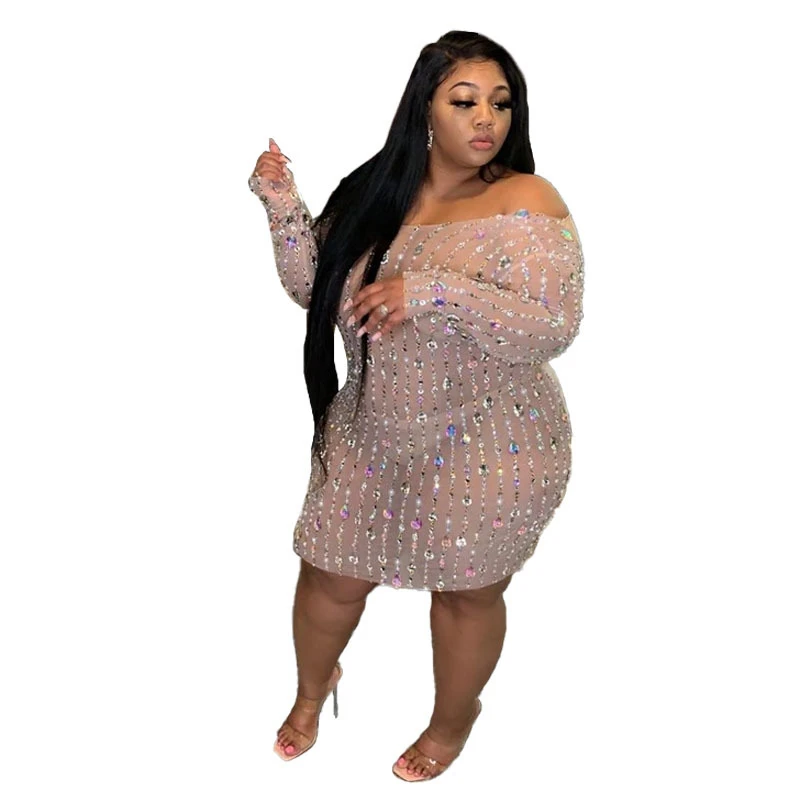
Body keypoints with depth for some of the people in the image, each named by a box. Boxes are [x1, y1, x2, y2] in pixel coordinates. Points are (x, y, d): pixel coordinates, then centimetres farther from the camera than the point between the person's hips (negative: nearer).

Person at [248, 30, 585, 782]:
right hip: (370, 436, 5)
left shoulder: (525, 202, -15)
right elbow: (316, 290, 4)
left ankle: (452, 723, 46)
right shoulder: (375, 189, 0)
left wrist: (435, 290, -33)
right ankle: (313, 686, 51)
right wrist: (283, 208, -11)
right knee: (330, 578, 17)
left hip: (487, 449, -4)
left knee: (467, 593, 15)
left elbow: (553, 326, -24)